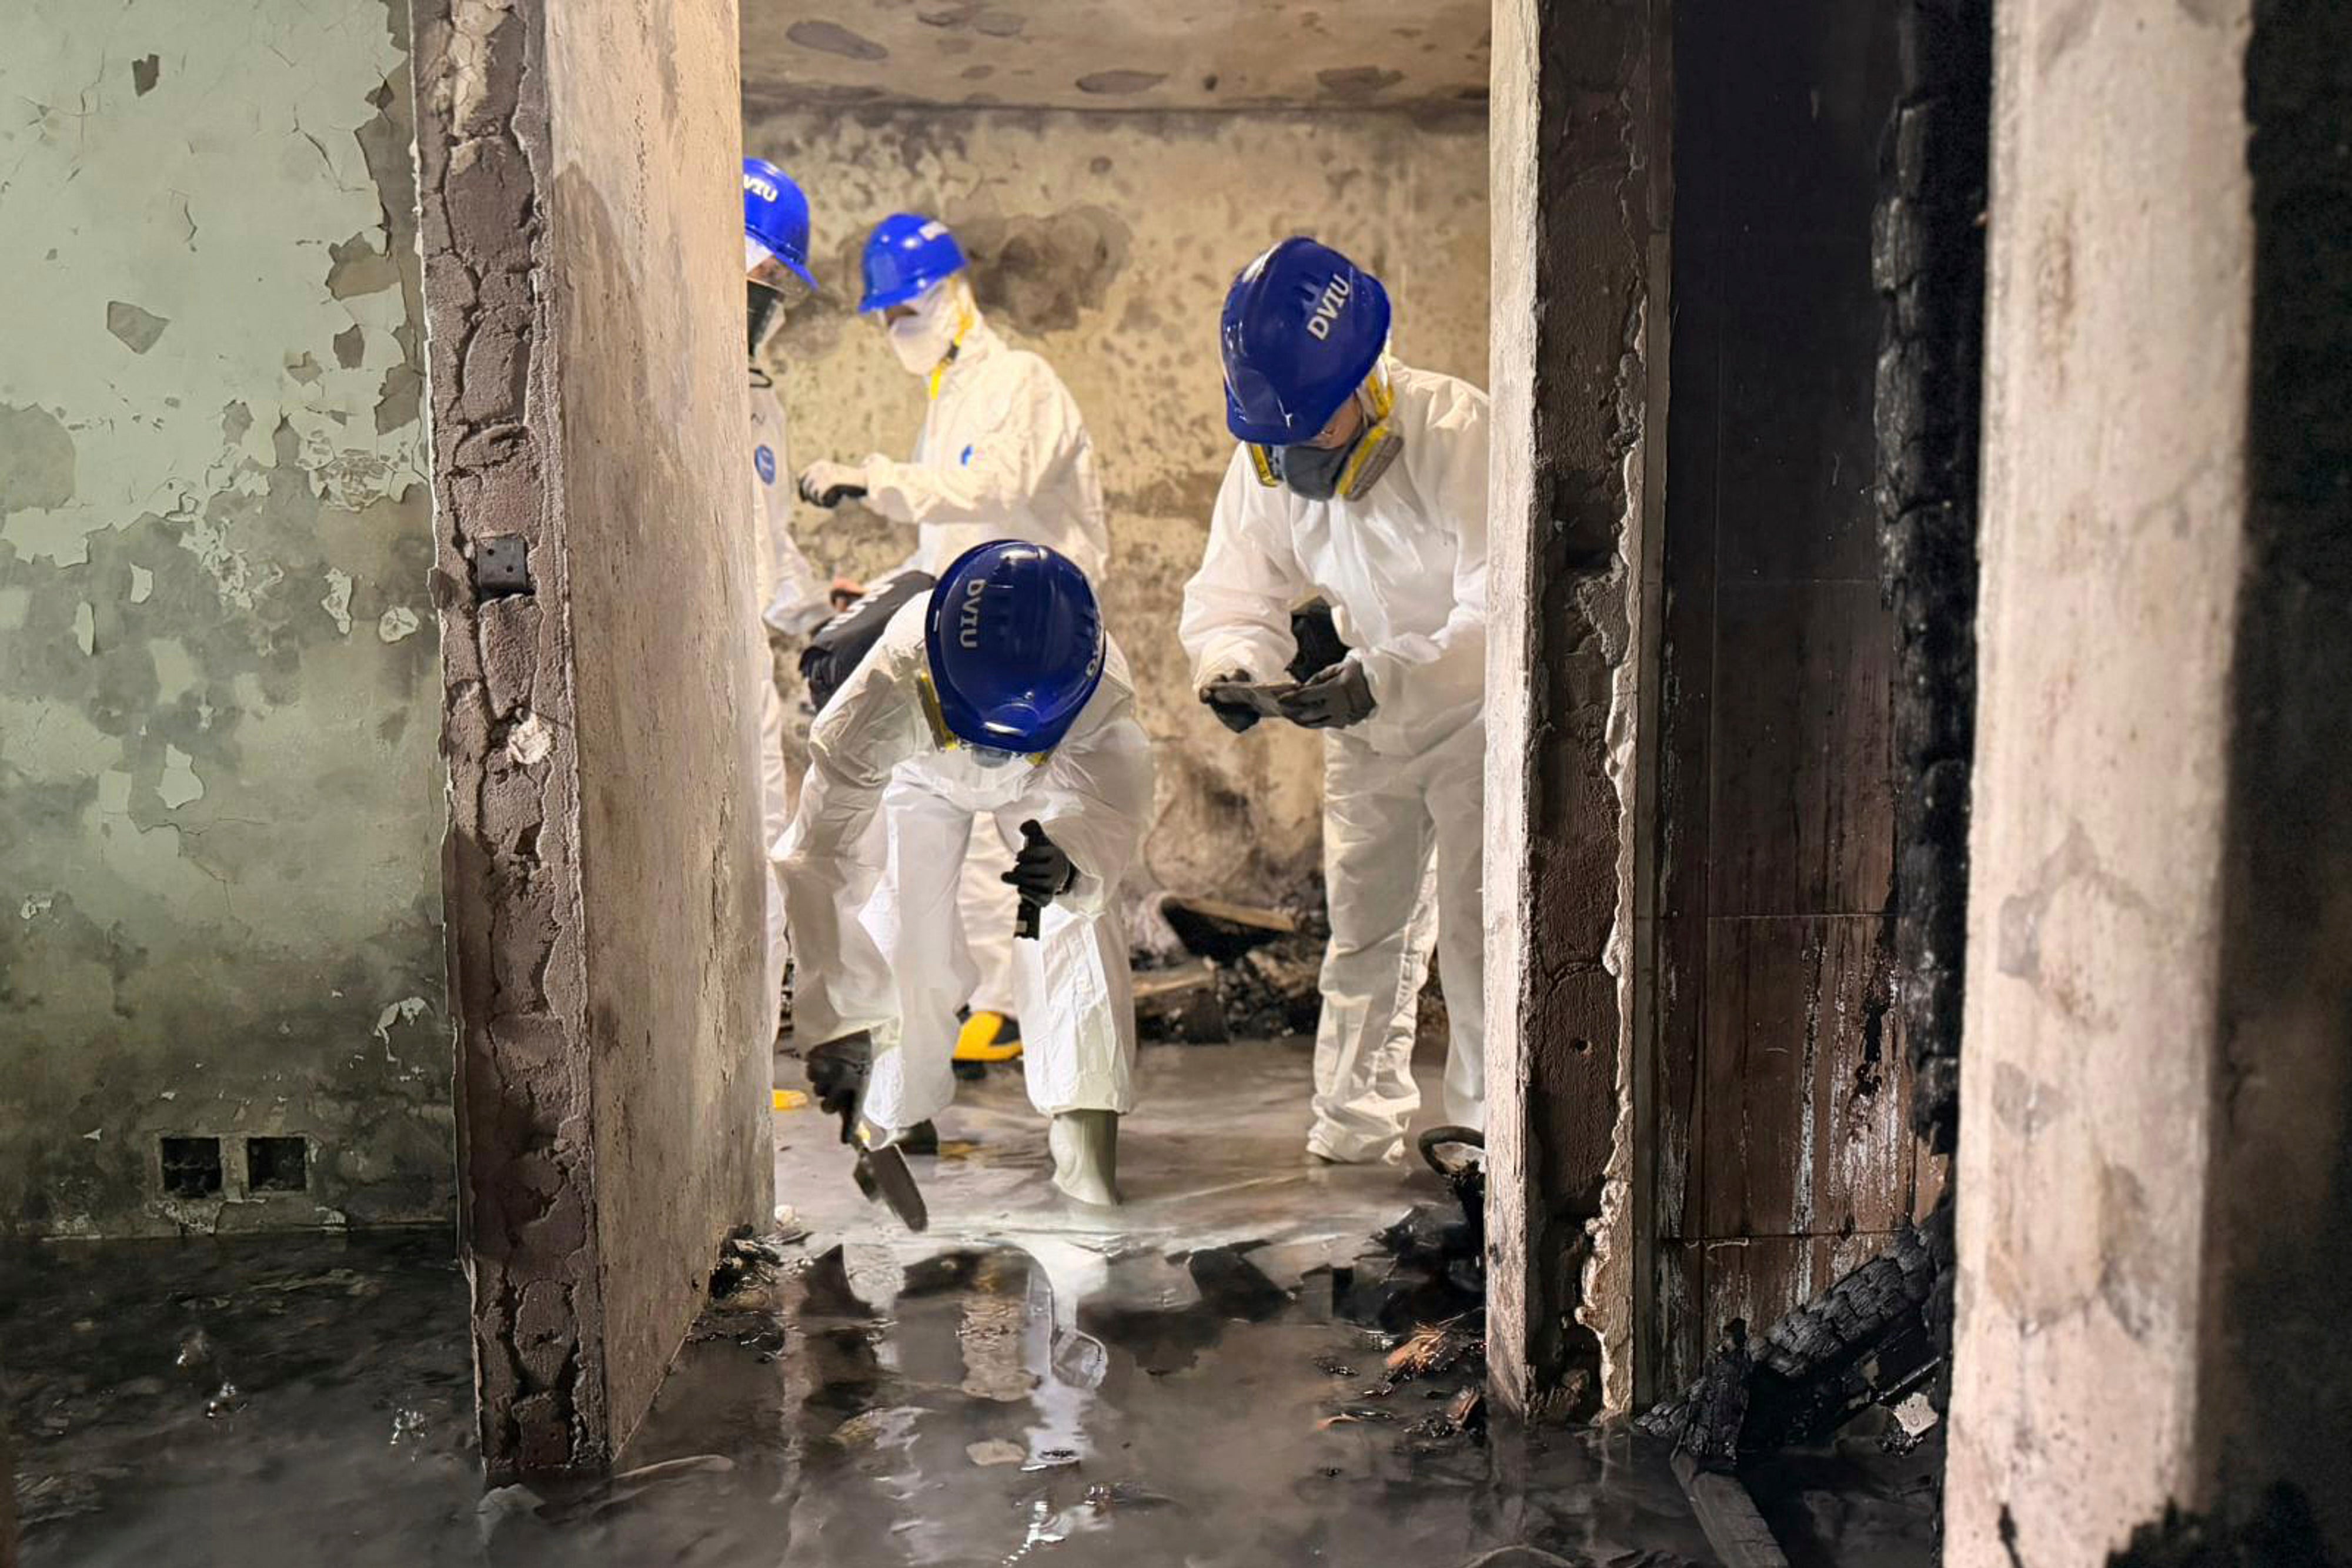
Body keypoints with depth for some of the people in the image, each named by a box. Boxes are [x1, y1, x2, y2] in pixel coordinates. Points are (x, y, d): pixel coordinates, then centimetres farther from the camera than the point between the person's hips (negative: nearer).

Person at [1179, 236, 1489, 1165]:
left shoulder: (1458, 433, -28)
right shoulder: (1262, 464, -11)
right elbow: (1233, 594, -7)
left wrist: (1384, 679, -45)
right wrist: (1230, 666, -30)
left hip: (1479, 704, -5)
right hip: (1368, 709, 6)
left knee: (1475, 922, -7)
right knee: (1362, 915, 11)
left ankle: (1489, 1122, 11)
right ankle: (1357, 1122, 25)